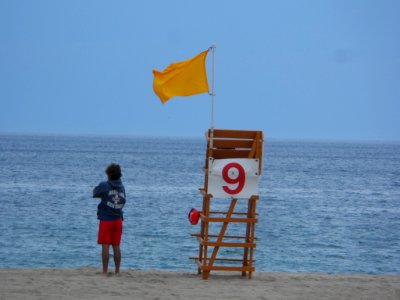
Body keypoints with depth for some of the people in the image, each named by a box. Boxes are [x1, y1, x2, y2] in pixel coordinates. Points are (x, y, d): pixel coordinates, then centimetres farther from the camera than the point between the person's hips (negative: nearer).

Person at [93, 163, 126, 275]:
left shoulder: (104, 185, -9)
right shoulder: (121, 187, 5)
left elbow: (95, 193, 5)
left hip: (106, 220, -5)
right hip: (118, 220, 5)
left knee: (105, 246, -2)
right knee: (116, 246, 9)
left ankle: (105, 271, -3)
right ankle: (117, 271, 11)